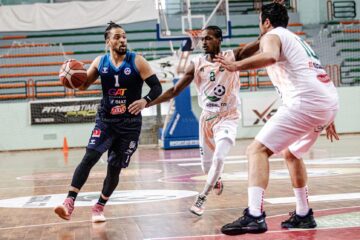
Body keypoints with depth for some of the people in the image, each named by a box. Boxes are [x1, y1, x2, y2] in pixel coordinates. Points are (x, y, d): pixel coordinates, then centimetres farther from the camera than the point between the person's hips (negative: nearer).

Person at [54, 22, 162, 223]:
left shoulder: (137, 61, -7)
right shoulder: (100, 62, 2)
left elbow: (157, 87, -9)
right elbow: (84, 85, 11)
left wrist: (145, 101, -29)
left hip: (130, 124, -1)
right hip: (105, 121, 2)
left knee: (115, 167, 4)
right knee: (90, 157, -16)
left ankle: (99, 207, 21)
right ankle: (70, 202, -19)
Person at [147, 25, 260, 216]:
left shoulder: (233, 56, -9)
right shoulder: (196, 64, -3)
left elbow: (259, 44, -22)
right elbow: (174, 91, -2)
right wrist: (147, 103, -10)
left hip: (227, 118, -3)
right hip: (207, 118, 3)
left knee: (219, 158, -24)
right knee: (207, 165, 13)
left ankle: (202, 198, -10)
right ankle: (216, 180, 48)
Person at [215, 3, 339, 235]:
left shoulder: (272, 35, 6)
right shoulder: (297, 40, 32)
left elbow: (270, 57, -21)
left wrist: (237, 66, -21)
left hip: (306, 102, -9)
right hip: (330, 102, 9)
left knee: (257, 149, -11)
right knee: (291, 154, 28)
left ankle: (255, 216, -25)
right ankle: (303, 215, 30)